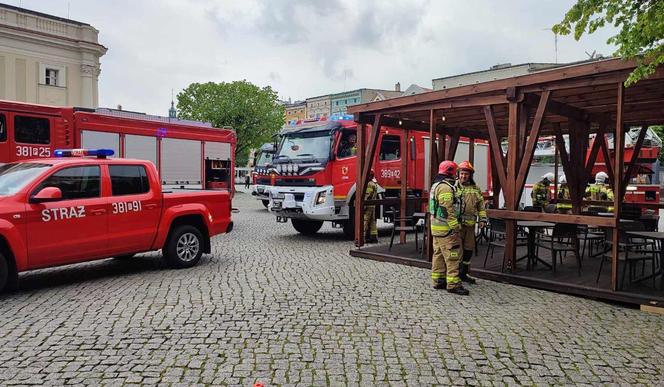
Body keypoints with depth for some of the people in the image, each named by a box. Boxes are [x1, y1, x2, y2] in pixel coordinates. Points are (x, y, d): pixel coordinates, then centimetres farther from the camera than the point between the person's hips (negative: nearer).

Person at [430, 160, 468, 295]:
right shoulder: (446, 187, -17)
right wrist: (455, 226, -21)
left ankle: (438, 280, 20)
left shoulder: (436, 185, 16)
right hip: (446, 228, -11)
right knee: (452, 255, -7)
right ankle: (453, 284, -5)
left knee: (439, 254, 14)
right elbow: (447, 209, -23)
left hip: (436, 227, 11)